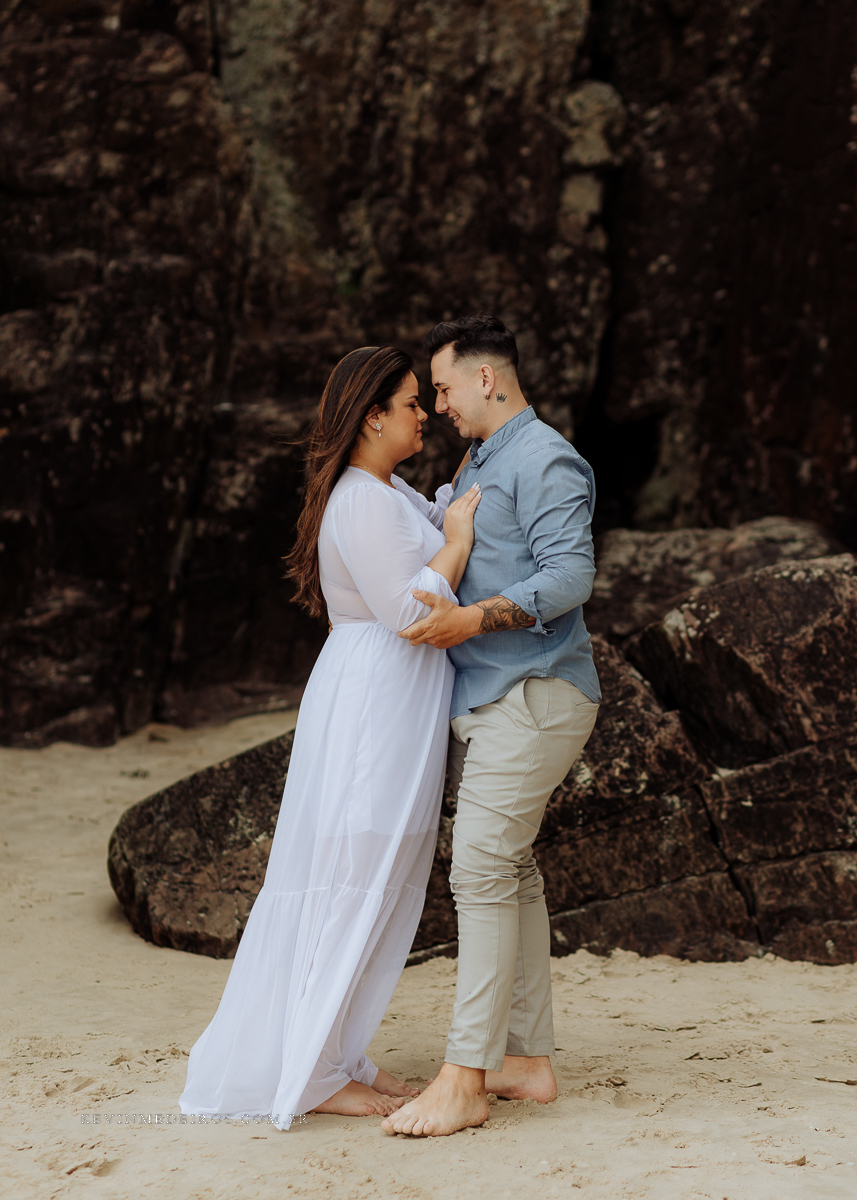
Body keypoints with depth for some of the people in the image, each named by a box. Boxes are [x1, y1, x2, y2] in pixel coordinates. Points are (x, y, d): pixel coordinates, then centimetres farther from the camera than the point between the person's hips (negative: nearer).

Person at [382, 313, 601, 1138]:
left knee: (482, 869, -15)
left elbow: (570, 574, -22)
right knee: (510, 872, 10)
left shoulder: (544, 459, -10)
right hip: (481, 699, 10)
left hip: (530, 696, -10)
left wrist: (473, 618, -30)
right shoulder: (477, 466, 21)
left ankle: (464, 1080, -14)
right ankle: (528, 1060, 16)